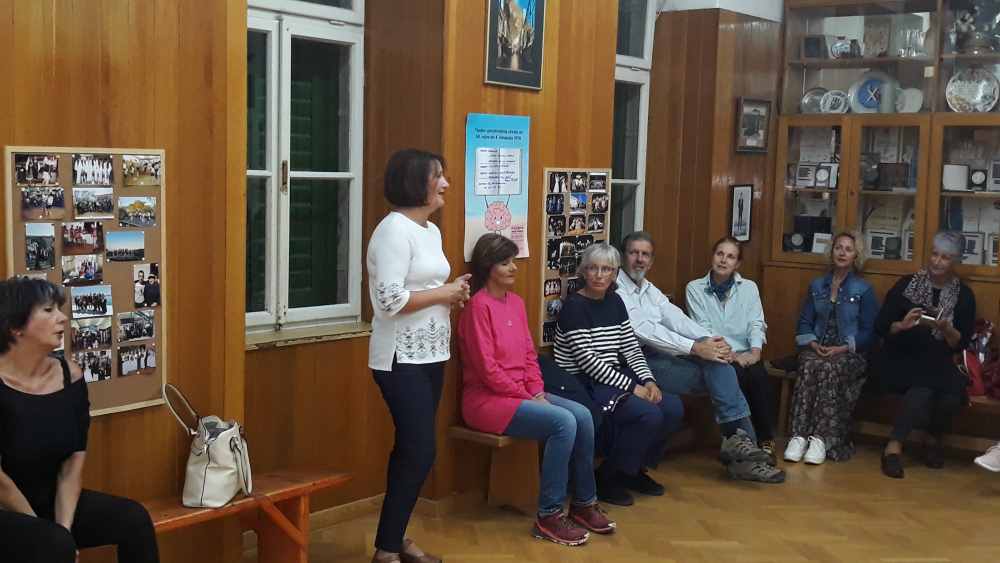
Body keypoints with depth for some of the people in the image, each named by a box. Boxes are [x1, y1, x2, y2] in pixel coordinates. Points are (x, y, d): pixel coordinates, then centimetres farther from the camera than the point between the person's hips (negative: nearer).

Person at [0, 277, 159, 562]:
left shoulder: (70, 375, -2)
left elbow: (74, 459, -1)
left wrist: (63, 525, -11)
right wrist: (50, 532, -11)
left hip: (51, 501, 6)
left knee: (134, 518, -12)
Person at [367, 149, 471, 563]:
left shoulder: (432, 230, 13)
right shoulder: (395, 229, -16)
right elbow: (390, 300, -24)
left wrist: (452, 292, 3)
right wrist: (444, 294, -15)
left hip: (430, 355, 9)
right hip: (402, 359, -9)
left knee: (411, 449, 13)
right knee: (419, 451, -7)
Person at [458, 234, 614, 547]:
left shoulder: (516, 301, 11)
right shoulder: (479, 306, -15)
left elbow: (529, 353, 13)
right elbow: (487, 369, -18)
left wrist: (538, 391, -3)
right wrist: (527, 398, -14)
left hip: (522, 393, 8)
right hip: (487, 398, -8)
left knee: (583, 415, -12)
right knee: (563, 423, -25)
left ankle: (584, 503, 2)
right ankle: (549, 515, -15)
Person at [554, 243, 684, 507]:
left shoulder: (614, 302, 12)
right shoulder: (574, 305, -12)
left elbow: (631, 347, 12)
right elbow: (587, 359, -18)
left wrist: (648, 381, -6)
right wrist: (632, 387, -19)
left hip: (614, 379, 8)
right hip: (582, 385, -8)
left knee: (673, 407, -9)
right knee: (649, 415, -25)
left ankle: (634, 468, 11)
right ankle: (607, 477, -6)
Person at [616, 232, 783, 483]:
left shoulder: (650, 290, 22)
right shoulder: (615, 290, -5)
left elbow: (677, 319, 9)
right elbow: (643, 330, -17)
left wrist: (712, 341, -10)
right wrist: (695, 348, -22)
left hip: (662, 353, 7)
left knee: (716, 359, -17)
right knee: (715, 370, -20)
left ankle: (737, 437, -18)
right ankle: (740, 438, -16)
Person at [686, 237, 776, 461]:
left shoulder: (749, 287, 13)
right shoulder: (695, 288, 5)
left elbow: (757, 323, 2)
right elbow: (703, 329, -5)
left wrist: (755, 350, -18)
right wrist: (730, 354, -18)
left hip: (746, 354, 2)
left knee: (759, 377, -30)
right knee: (737, 375, -33)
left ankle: (766, 441, -23)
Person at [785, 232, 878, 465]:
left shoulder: (864, 289, 5)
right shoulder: (817, 286, 17)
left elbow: (869, 331, 0)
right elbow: (804, 323, 14)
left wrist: (843, 348, -13)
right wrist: (813, 343, -6)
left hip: (849, 352, -2)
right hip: (817, 349, 3)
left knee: (830, 369, -35)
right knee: (809, 367, -32)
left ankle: (821, 439, -39)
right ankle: (798, 436, -39)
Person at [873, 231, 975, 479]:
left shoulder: (963, 295, 7)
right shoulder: (907, 284, 2)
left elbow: (961, 344, 3)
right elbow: (880, 327, 1)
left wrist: (946, 329, -17)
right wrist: (902, 325, -19)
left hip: (937, 364, 2)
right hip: (899, 360, -2)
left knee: (953, 393, -28)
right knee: (924, 387, -33)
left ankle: (933, 439, 1)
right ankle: (893, 447, -25)